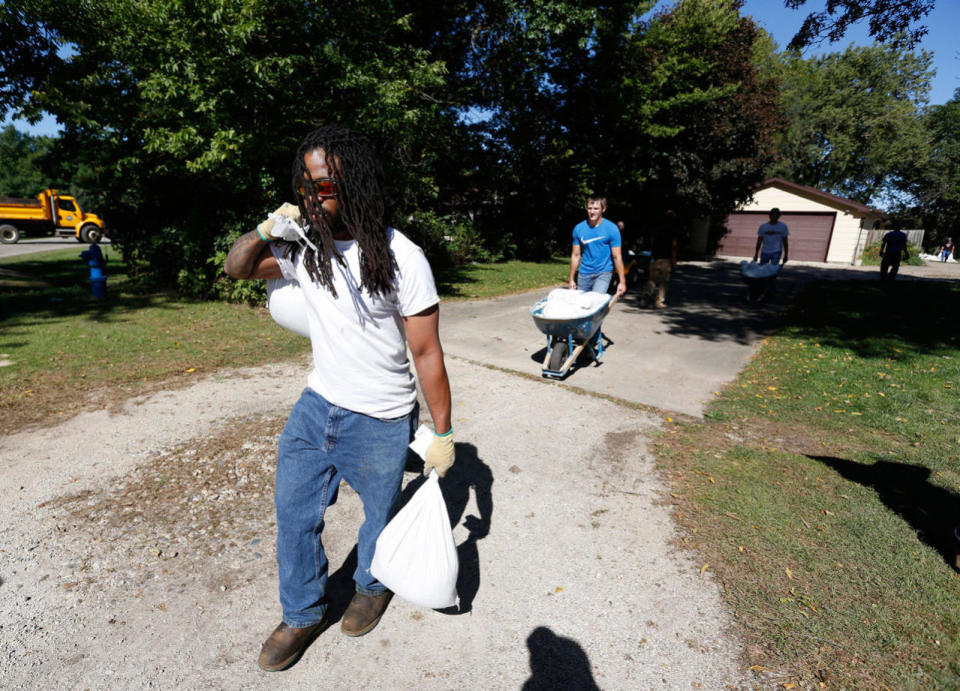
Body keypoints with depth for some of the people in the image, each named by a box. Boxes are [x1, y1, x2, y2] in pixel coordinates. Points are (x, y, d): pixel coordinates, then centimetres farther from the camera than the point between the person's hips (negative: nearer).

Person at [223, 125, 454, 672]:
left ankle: (373, 585, 51)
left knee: (381, 514, 18)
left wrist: (442, 434, -11)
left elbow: (427, 354, -16)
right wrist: (265, 231, -11)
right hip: (318, 405, 5)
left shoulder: (401, 258, -19)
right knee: (294, 512, 16)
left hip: (381, 422, -5)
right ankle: (304, 614, 42)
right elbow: (236, 268, 12)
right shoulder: (304, 245, -3)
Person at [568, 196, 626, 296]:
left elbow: (617, 257, -6)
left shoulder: (612, 229, -6)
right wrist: (572, 279, 8)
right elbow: (576, 255, 8)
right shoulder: (578, 228, 2)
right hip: (584, 274, 4)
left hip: (603, 273, -3)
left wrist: (622, 282, -8)